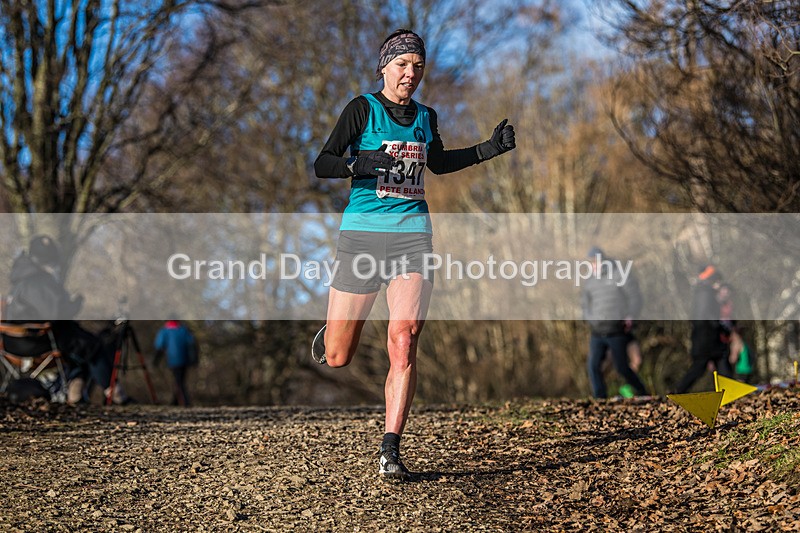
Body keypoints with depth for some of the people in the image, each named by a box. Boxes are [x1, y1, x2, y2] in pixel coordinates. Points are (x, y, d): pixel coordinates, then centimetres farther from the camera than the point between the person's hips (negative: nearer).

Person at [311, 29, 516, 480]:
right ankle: (331, 333, 40)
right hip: (363, 235, -2)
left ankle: (391, 449, -11)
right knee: (336, 358, 2)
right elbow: (322, 165, -7)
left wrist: (491, 148, 23)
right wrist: (361, 162, -25)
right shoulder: (363, 108, -1)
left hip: (413, 235, 3)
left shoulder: (426, 117, 13)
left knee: (404, 345, -15)